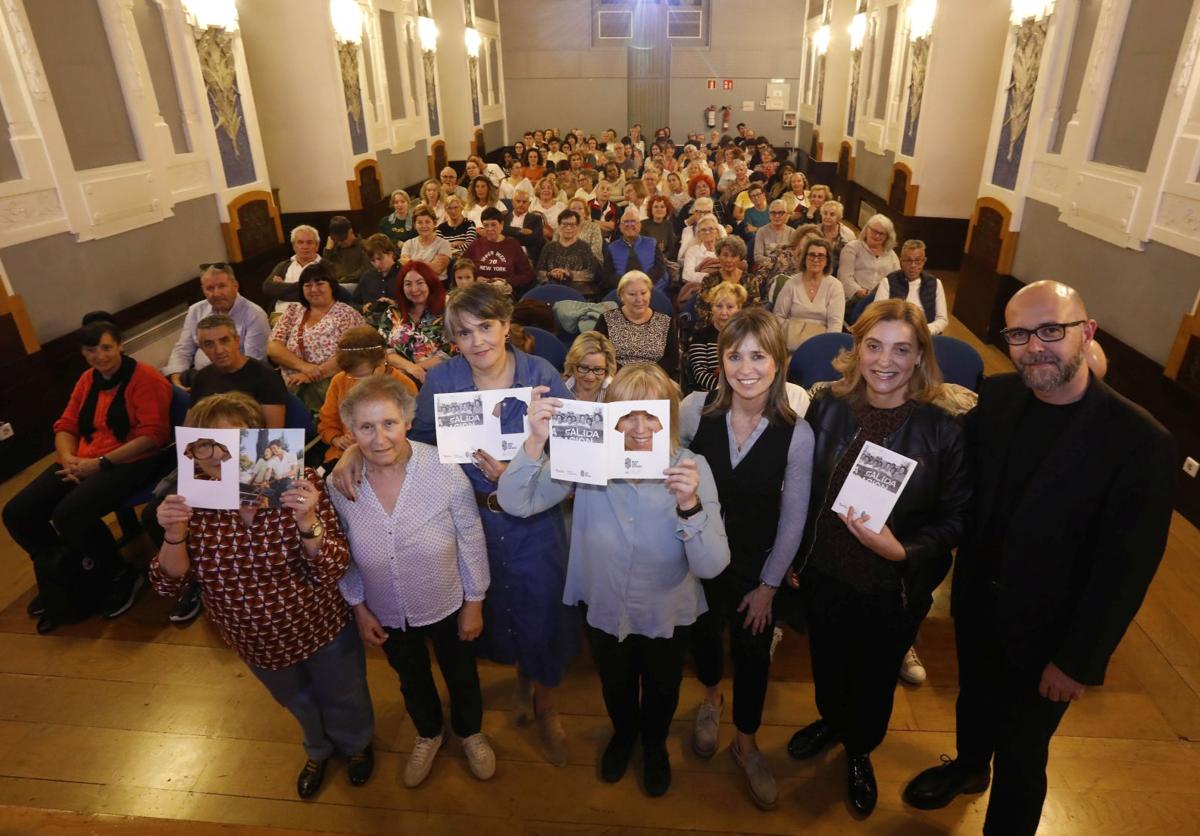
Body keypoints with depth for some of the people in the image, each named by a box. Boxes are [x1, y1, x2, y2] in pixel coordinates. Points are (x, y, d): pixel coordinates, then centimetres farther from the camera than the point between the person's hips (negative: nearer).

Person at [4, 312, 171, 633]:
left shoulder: (146, 378, -10)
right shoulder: (87, 380, 15)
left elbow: (152, 435, -17)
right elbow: (66, 425, 15)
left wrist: (101, 462, -19)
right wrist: (68, 457, -7)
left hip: (129, 462, -8)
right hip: (83, 463, 8)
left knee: (69, 515, -30)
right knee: (16, 513, -5)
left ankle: (121, 578, -6)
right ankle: (67, 575, 16)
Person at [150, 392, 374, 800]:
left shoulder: (299, 485, -27)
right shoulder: (191, 502, -18)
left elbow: (332, 570, -27)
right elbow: (168, 584, -12)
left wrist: (307, 521, -45)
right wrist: (175, 534, -31)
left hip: (322, 631, -3)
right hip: (256, 644, 3)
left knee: (343, 699, 26)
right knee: (299, 704, 32)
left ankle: (357, 744, 61)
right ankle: (319, 750, 66)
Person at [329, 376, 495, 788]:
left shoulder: (445, 472, -29)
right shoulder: (341, 485, -20)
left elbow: (471, 542, -16)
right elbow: (343, 556, -3)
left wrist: (474, 603, -8)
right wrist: (359, 608, 2)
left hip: (448, 605, -2)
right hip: (387, 614, 2)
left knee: (460, 675, 25)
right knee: (411, 679, 30)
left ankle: (470, 732, 58)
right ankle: (429, 734, 62)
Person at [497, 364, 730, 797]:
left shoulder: (691, 468, -25)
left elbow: (712, 566, -27)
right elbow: (515, 502, -27)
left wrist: (690, 505, -44)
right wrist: (537, 441, -42)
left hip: (667, 613, 0)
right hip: (604, 607, 1)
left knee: (661, 688, 28)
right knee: (615, 685, 30)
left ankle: (655, 745, 63)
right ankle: (623, 734, 65)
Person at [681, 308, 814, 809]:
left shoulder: (797, 433, -20)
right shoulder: (695, 409, -20)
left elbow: (793, 519, -10)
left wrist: (769, 585, -4)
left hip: (755, 561, -1)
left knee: (752, 649, 14)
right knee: (703, 630, 23)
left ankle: (746, 744, 44)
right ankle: (710, 700, 58)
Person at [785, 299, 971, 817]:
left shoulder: (942, 429, -19)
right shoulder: (827, 408, -12)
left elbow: (955, 518, -12)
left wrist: (903, 550, -28)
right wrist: (795, 555, 1)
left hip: (897, 587, -2)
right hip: (825, 574, 2)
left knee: (876, 677, 23)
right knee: (827, 664, 26)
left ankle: (859, 751, 54)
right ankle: (831, 721, 60)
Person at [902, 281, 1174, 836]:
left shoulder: (1140, 441, -23)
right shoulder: (996, 396, -10)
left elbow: (1127, 567, -18)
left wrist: (1081, 660, -14)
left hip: (1046, 631, -4)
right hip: (977, 602, 4)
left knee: (1021, 751, 17)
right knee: (974, 698, 29)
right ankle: (968, 767, 58)